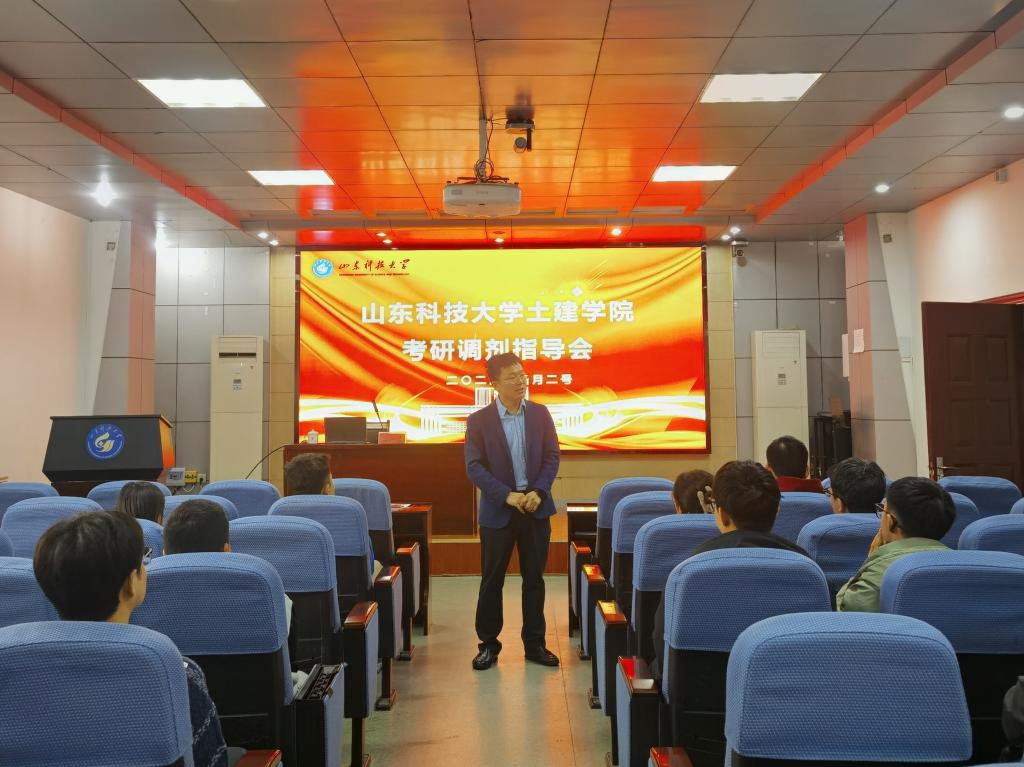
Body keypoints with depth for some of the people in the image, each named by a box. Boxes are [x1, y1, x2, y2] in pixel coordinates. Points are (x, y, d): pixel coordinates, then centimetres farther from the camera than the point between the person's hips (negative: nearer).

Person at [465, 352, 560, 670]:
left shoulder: (540, 414, 3)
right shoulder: (479, 420, -5)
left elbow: (552, 456, 2)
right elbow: (474, 467, -8)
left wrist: (538, 492, -12)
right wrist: (507, 496, -17)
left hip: (536, 506, 2)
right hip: (498, 510, -2)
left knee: (534, 578, 10)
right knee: (492, 580, 7)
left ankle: (535, 643, 22)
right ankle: (488, 644, 21)